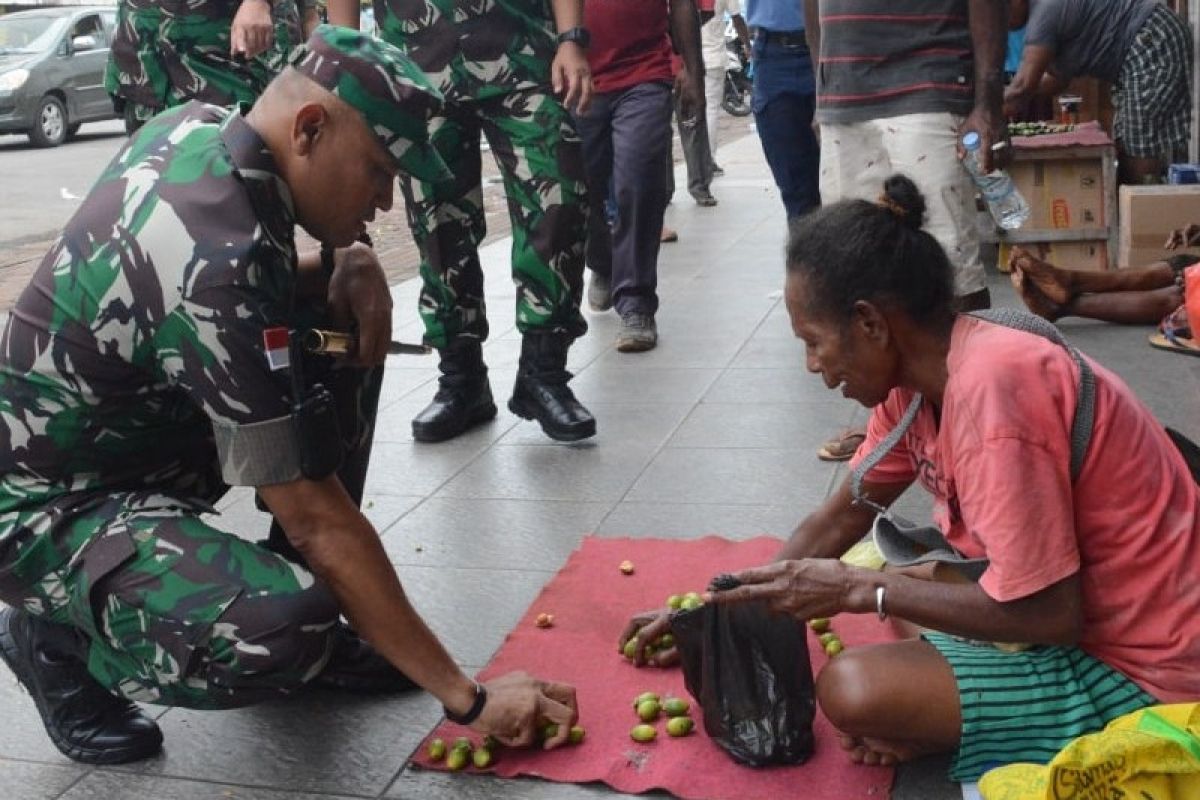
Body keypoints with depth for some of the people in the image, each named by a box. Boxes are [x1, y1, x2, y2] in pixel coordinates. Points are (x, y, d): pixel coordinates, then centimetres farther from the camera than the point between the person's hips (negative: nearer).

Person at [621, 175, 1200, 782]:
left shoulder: (989, 388, -28)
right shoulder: (916, 374, -1)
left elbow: (1045, 614, -26)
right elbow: (837, 521, 10)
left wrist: (858, 589, -17)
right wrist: (711, 610, 9)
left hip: (1141, 672, -9)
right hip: (1078, 609, 9)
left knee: (851, 689, -21)